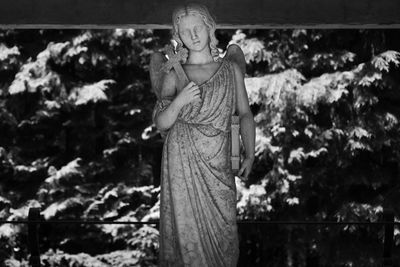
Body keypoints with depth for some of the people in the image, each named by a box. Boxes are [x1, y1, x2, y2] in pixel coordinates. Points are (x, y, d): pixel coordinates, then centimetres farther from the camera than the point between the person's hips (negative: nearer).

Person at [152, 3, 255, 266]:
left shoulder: (231, 69, 6)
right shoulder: (175, 75, 4)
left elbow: (245, 113, 9)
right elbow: (161, 123, 2)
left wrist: (250, 155, 1)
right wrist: (179, 101, -17)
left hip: (218, 163, 1)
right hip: (182, 161, -1)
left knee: (222, 226, 2)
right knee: (187, 226, 2)